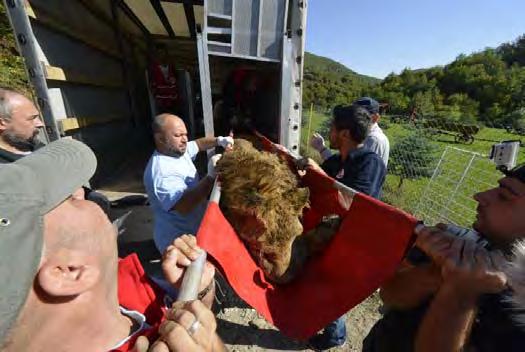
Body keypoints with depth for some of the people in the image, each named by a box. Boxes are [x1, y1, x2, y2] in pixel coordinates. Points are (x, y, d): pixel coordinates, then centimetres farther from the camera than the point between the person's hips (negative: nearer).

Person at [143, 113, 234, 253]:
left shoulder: (177, 150, -1)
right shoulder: (161, 172, -30)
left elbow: (199, 143, 13)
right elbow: (184, 206, -39)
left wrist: (219, 141, -8)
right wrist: (211, 176, -39)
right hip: (179, 242, -8)